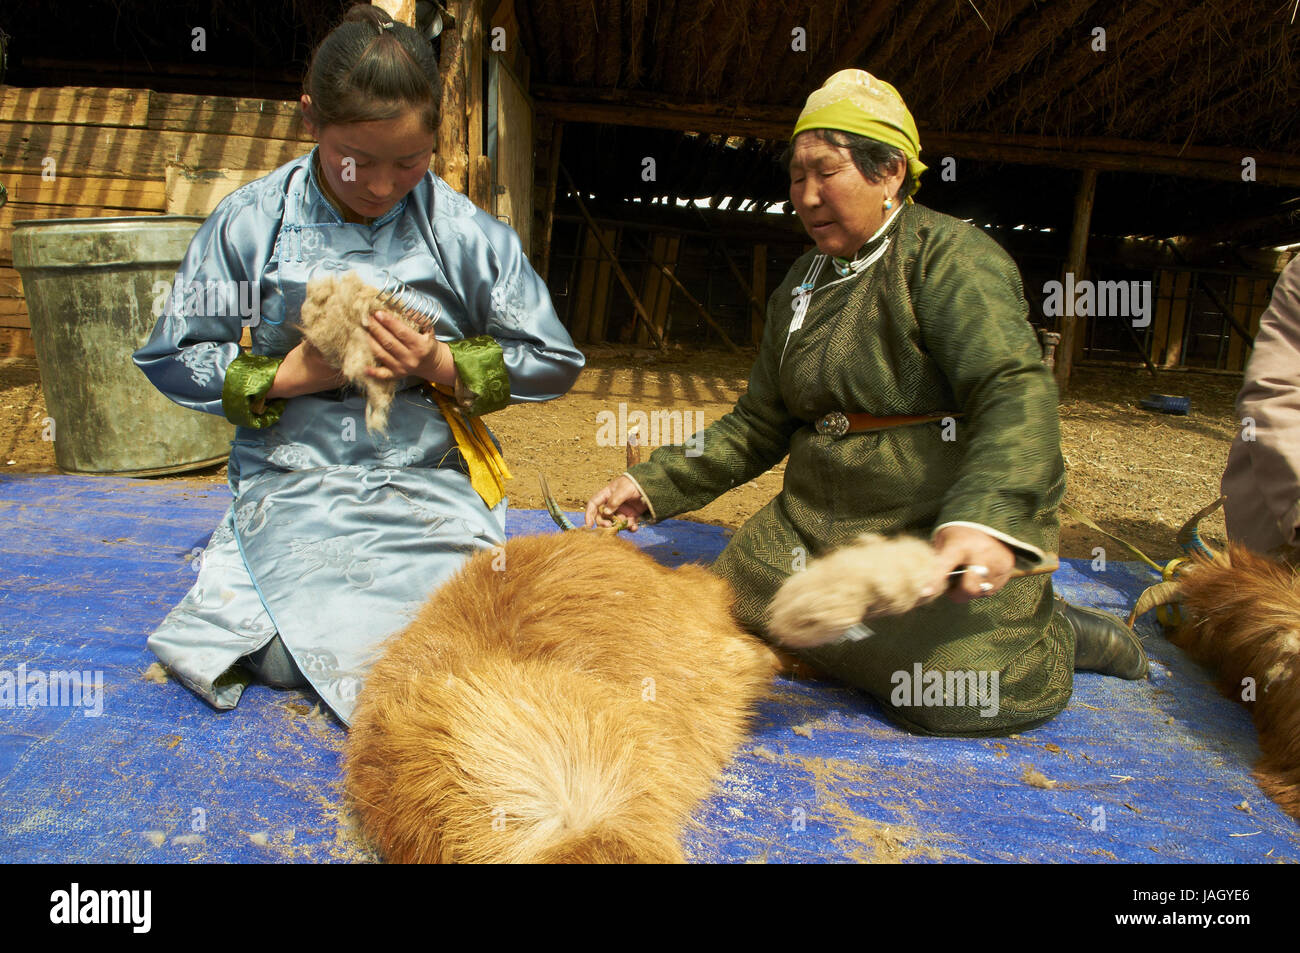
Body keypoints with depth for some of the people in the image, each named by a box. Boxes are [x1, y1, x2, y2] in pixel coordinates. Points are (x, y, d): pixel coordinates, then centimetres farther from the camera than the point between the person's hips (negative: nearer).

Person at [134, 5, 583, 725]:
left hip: (434, 484, 0)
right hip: (294, 490, 1)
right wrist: (287, 375, -10)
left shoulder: (467, 233, -3)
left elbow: (553, 362, 2)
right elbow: (171, 358, 6)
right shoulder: (249, 222, -1)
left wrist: (442, 363, -13)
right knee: (287, 652, -14)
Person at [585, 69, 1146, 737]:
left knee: (948, 699, -22)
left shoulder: (949, 255, -11)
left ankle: (1061, 638, 11)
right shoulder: (799, 287, 13)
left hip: (947, 527, -7)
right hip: (820, 519, 7)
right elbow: (759, 424, 14)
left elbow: (1015, 390, -26)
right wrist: (656, 484, 6)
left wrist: (985, 519, -44)